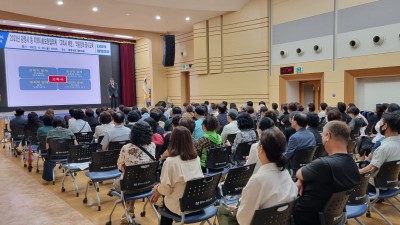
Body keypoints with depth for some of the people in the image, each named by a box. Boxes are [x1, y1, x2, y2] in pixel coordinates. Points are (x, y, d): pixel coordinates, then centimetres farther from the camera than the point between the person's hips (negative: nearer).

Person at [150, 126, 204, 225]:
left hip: (180, 206, -5)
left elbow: (166, 188, -16)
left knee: (165, 199, 25)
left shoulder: (171, 161, -20)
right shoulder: (196, 158, -2)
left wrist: (158, 189, 8)